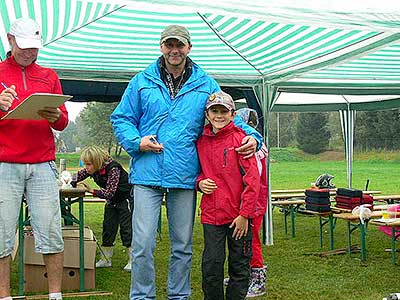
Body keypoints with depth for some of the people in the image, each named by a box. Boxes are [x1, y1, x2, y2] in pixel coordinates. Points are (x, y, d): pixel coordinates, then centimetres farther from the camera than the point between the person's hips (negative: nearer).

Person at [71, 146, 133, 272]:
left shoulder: (113, 169, -32)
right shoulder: (92, 169, -10)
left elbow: (109, 193, -33)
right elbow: (79, 175, 3)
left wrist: (92, 190, -36)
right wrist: (69, 183, -18)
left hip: (126, 199, -7)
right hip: (111, 201, 7)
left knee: (126, 228, -6)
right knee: (108, 227, 6)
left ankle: (132, 260, 3)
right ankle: (106, 259, 15)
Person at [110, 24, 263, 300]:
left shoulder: (205, 85, 10)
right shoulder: (142, 82, 7)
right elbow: (121, 118, 10)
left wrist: (252, 136, -5)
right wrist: (136, 141, -9)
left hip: (185, 176, 1)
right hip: (147, 175, -1)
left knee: (182, 245, 11)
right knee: (143, 243, -4)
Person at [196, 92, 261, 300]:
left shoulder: (240, 138, -6)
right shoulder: (201, 141, 7)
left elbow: (252, 179, -10)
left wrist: (244, 214, -13)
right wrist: (200, 182, -2)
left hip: (239, 215, -3)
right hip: (211, 214, 3)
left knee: (239, 267, 9)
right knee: (211, 265, 2)